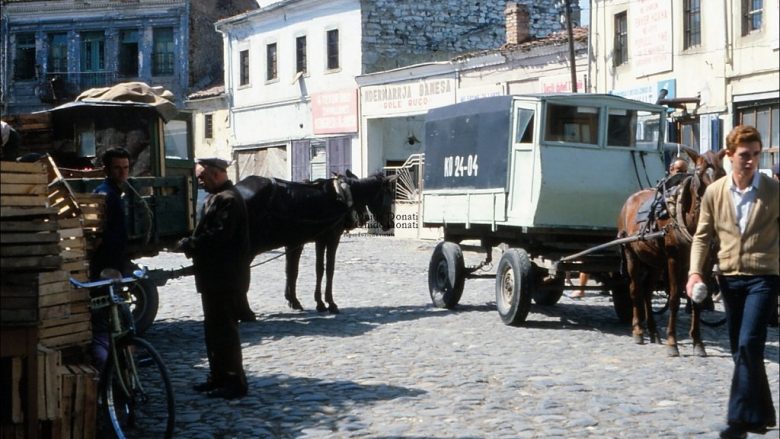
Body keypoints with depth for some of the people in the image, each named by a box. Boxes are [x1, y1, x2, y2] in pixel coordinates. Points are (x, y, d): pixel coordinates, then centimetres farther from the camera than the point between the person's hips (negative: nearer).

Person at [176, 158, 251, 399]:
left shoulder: (228, 199, -17)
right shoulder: (216, 198, 16)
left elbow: (218, 236, -24)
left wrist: (189, 245, -15)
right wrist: (191, 245, 0)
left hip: (226, 278, -11)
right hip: (215, 277, 11)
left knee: (225, 329, -6)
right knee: (213, 328, 16)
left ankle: (234, 382, 0)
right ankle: (219, 377, 26)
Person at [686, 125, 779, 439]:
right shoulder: (713, 193, 2)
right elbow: (703, 236, 7)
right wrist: (695, 272, -7)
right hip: (729, 278, 4)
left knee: (749, 345, -16)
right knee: (740, 350, 11)